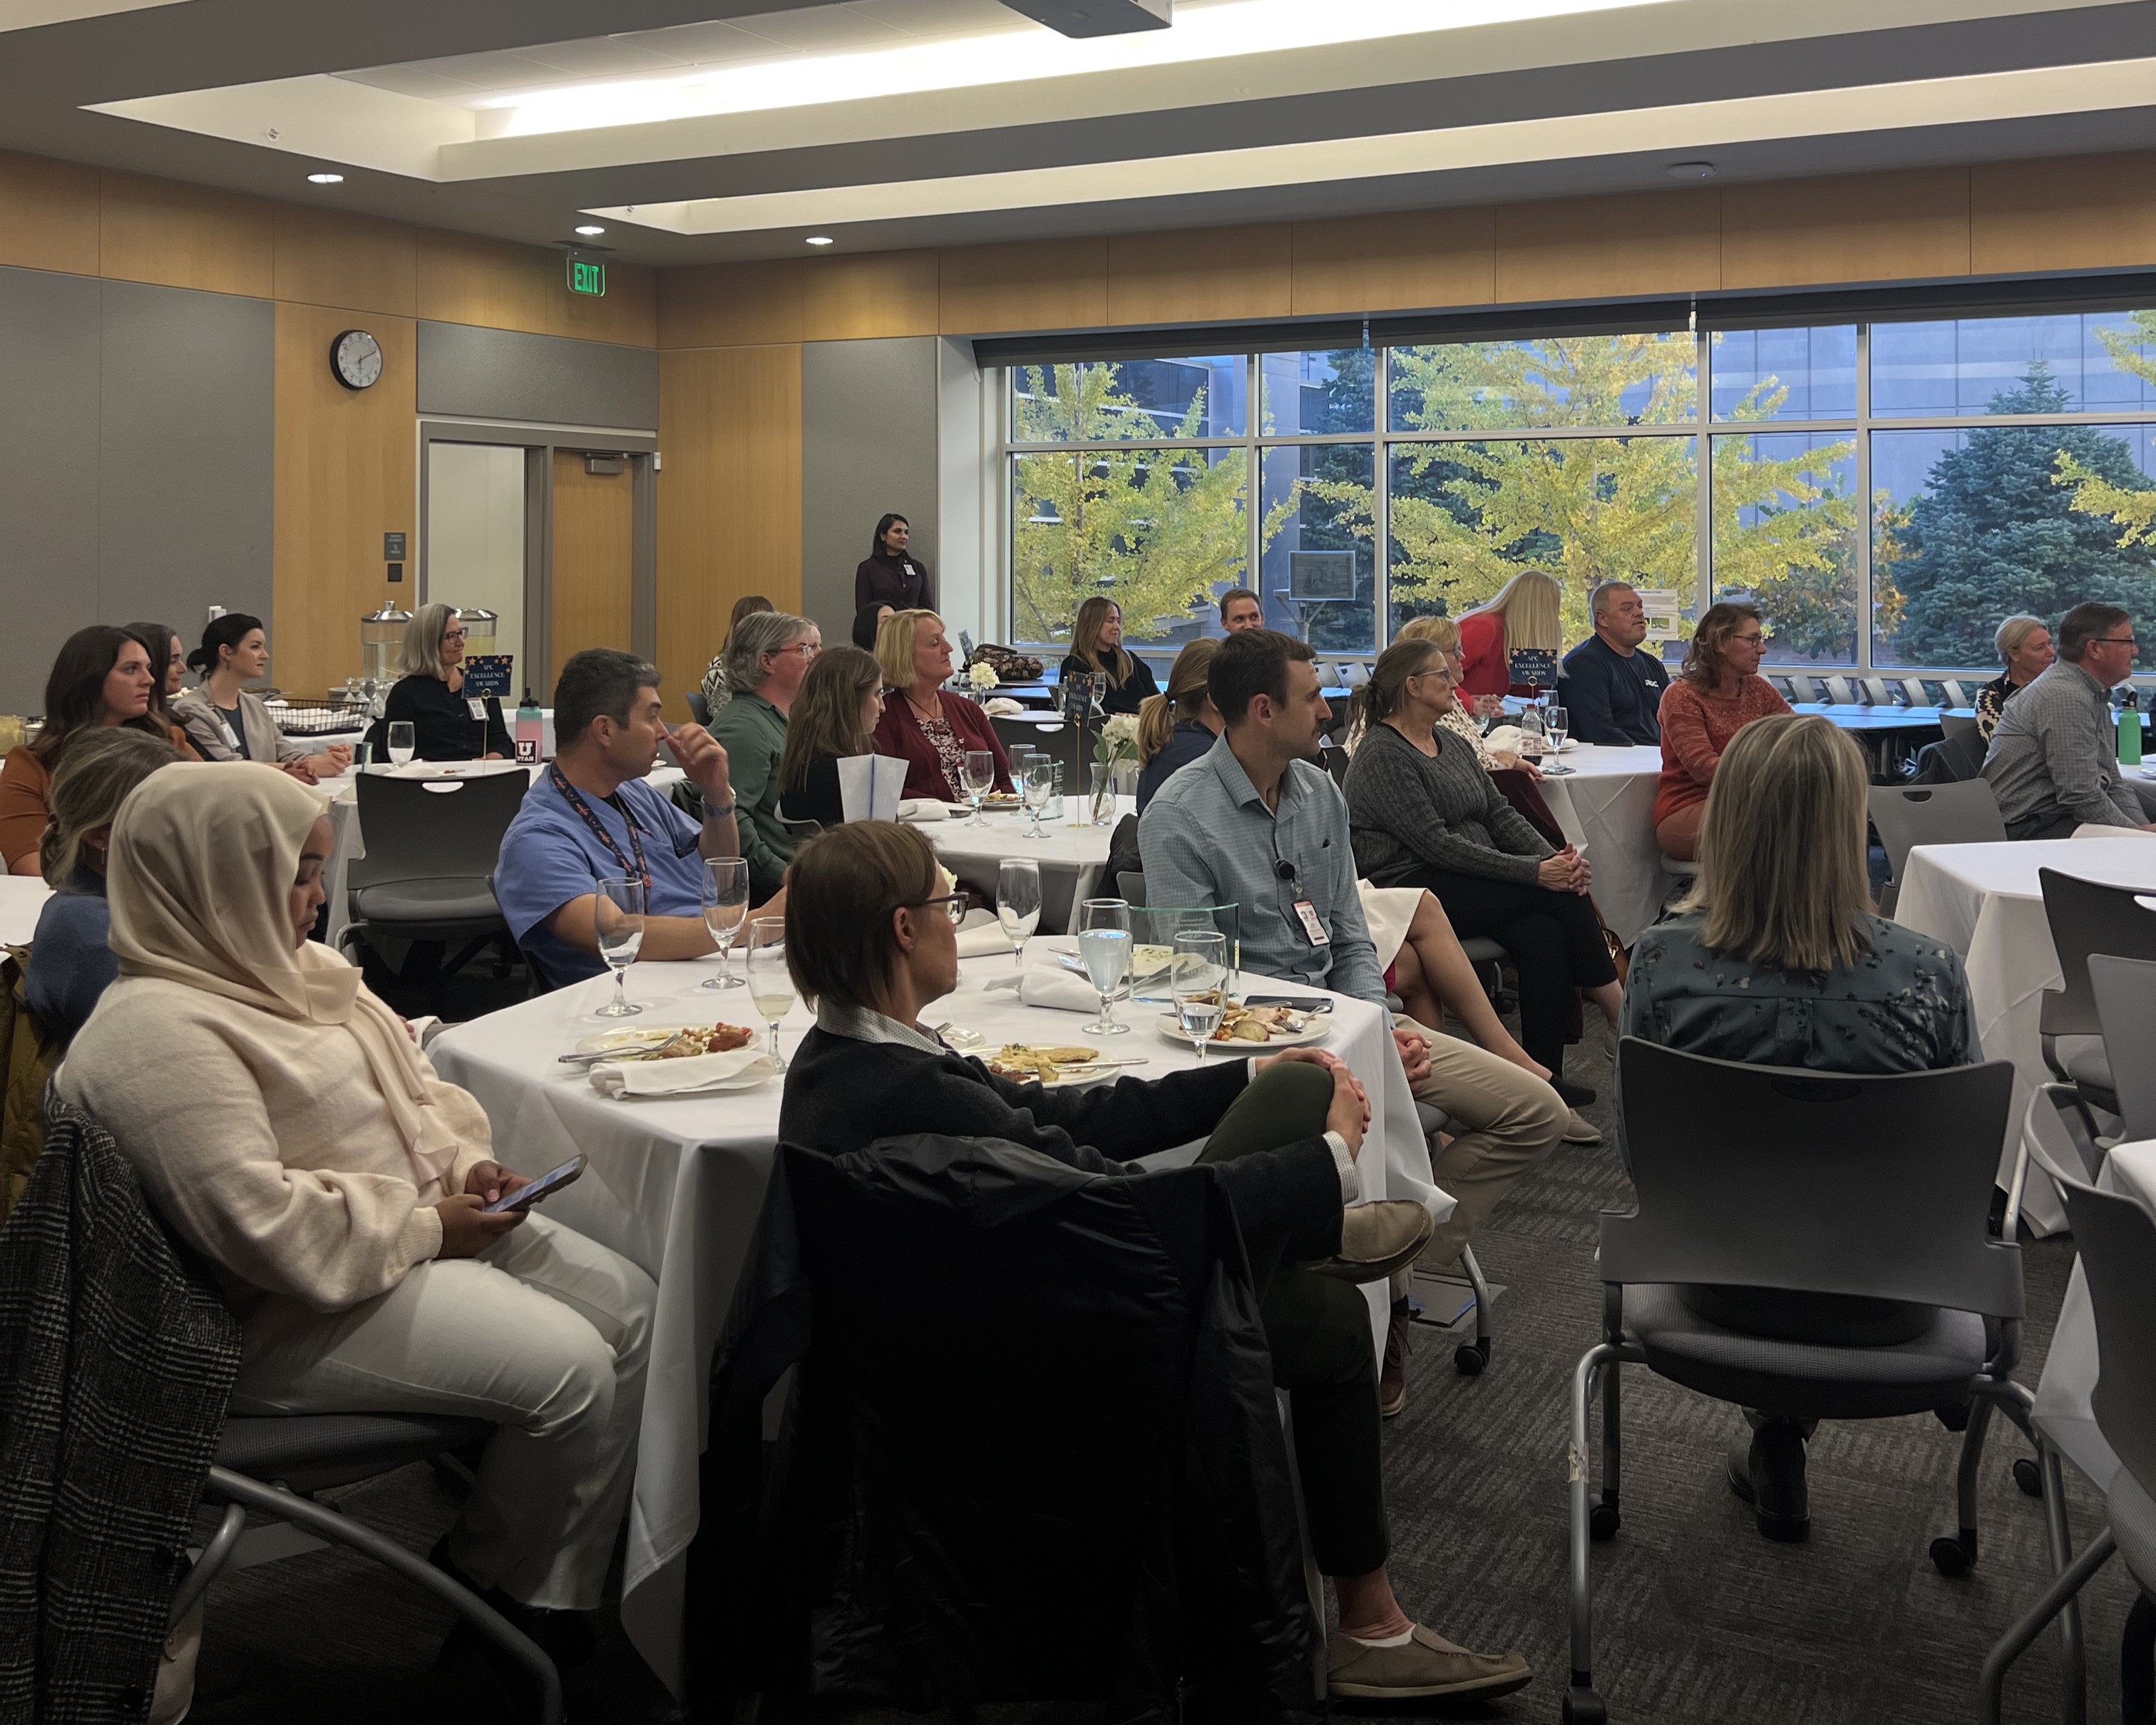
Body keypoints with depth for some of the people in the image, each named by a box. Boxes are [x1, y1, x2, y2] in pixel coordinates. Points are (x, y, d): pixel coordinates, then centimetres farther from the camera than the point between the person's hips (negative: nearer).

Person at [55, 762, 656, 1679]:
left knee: (627, 1303, -1)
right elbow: (257, 1222, -28)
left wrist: (462, 1163, -1)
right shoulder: (157, 1032, -22)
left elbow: (413, 1084, 18)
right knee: (569, 1366, -21)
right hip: (292, 1312, -10)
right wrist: (427, 1229, -19)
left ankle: (568, 1586, 5)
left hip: (422, 1222, 10)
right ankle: (496, 1583, 7)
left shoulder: (291, 967, 10)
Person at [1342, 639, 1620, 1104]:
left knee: (1545, 932, -22)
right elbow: (1436, 844, -19)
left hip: (1476, 880, 8)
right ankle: (1619, 1010, -8)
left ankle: (1545, 1073, -20)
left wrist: (1554, 857, -8)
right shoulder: (1381, 755, -11)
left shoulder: (1448, 741, 17)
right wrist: (1535, 872, -22)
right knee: (1561, 894, -20)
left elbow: (1499, 811, 12)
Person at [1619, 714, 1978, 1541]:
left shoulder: (1662, 960, -20)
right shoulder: (1928, 973, -22)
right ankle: (1782, 1439, 42)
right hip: (1881, 1304, 0)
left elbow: (1634, 1145, -6)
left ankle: (1775, 1449, 37)